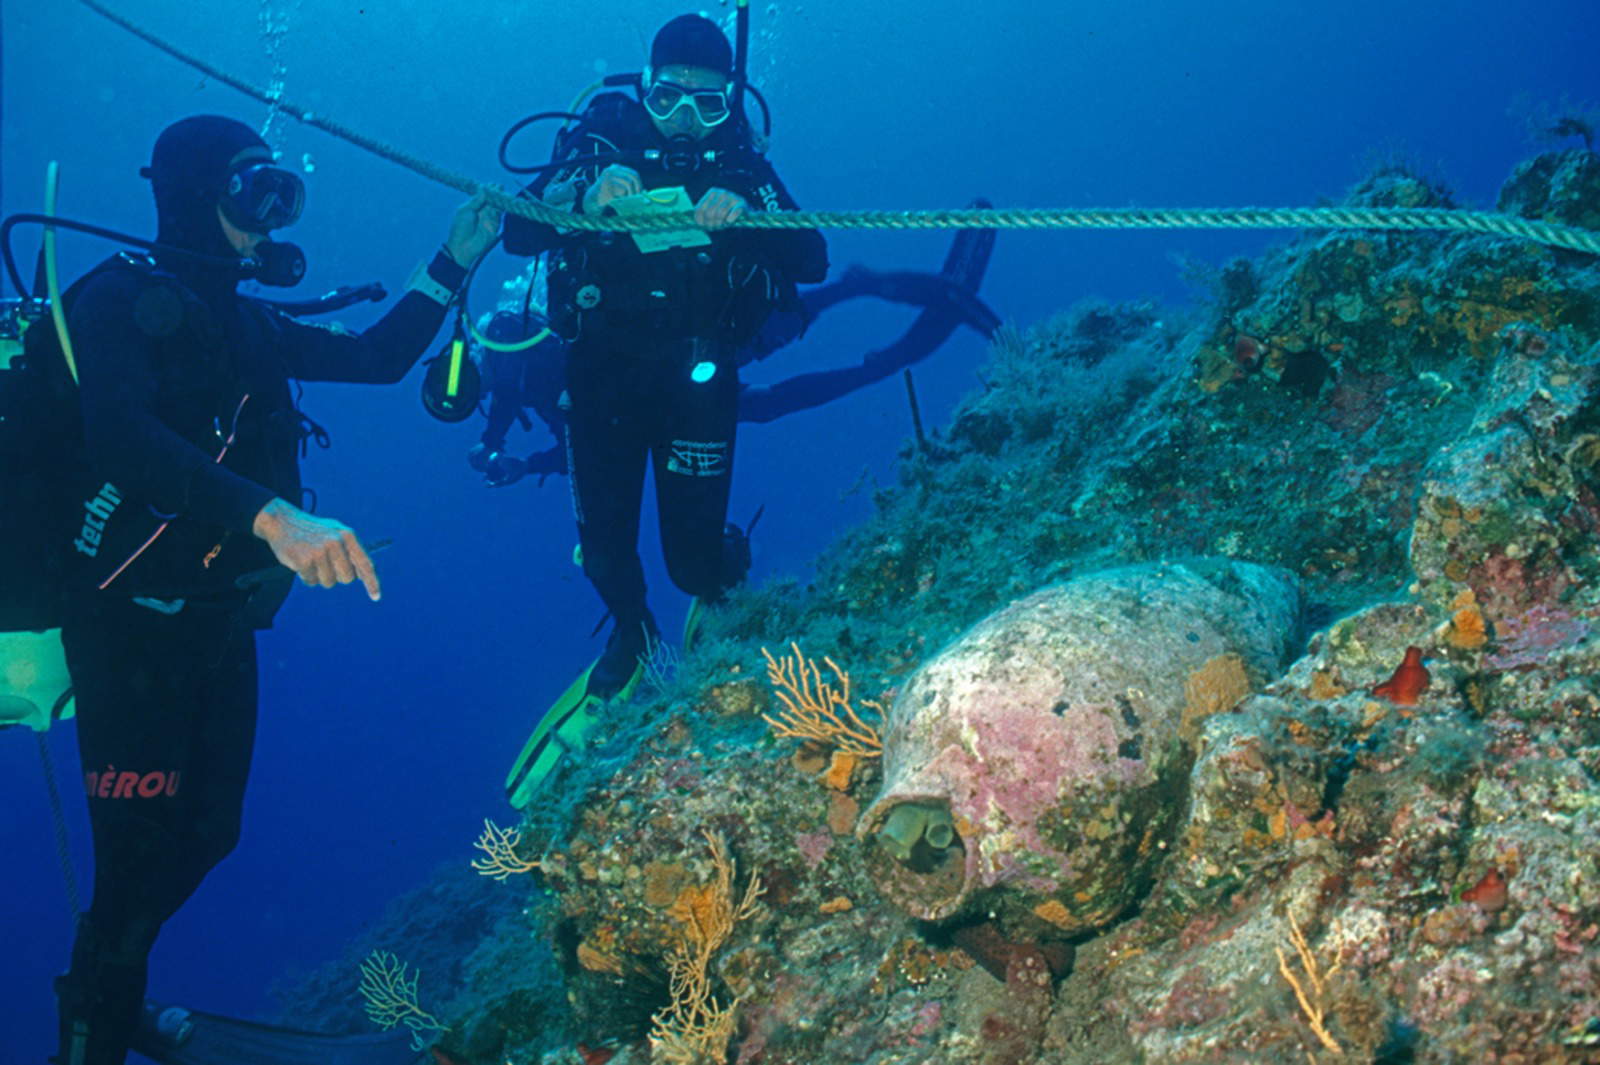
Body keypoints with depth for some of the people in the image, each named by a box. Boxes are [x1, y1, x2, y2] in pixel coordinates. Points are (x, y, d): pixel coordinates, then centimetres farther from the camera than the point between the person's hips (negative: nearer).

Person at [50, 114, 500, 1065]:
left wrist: (455, 264, 14)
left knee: (208, 831, 16)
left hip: (218, 622, 8)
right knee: (143, 853, -7)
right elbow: (120, 437, -30)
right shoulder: (119, 299, -12)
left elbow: (378, 358, 22)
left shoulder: (245, 327, 14)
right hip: (134, 621, -8)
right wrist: (273, 517, -42)